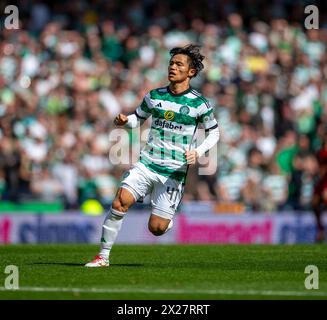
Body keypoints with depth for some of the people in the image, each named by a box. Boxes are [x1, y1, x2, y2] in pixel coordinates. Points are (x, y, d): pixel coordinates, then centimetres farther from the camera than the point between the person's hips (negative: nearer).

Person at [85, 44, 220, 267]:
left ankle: (168, 219, 34)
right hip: (146, 164, 3)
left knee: (156, 228, -5)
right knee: (120, 202, -21)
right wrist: (124, 121, -3)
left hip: (174, 171, -2)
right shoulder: (154, 96, 6)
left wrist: (198, 152, -11)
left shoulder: (199, 104, -3)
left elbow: (214, 132, 7)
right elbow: (138, 118, 20)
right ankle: (103, 256, -11)